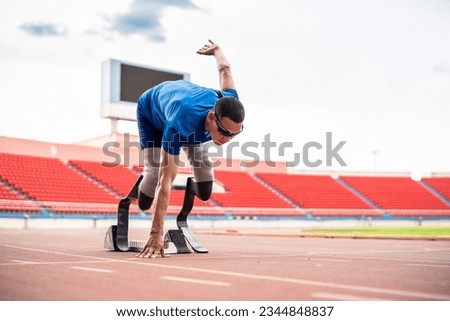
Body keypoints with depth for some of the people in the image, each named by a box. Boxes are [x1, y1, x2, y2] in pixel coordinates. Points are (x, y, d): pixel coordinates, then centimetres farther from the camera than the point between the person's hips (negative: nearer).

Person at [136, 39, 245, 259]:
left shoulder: (230, 107, -36)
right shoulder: (180, 125, -50)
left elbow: (224, 70, -13)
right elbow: (166, 181, -51)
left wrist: (216, 49, 11)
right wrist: (156, 234, -55)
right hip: (151, 110, -4)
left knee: (204, 193, -5)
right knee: (145, 202, -17)